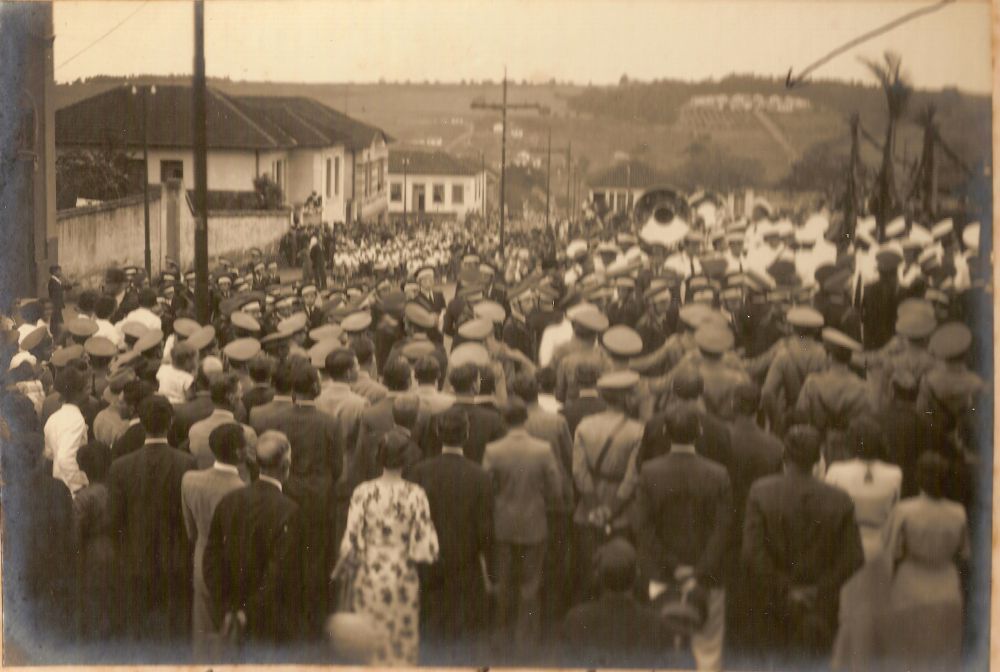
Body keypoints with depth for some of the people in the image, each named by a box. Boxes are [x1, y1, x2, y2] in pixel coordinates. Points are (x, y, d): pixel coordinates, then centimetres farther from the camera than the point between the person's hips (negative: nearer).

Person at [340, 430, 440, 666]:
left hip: (369, 578, 1)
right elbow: (425, 544, -11)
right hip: (404, 580, -1)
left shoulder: (364, 492, -10)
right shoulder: (415, 494, -11)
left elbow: (351, 540, -9)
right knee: (403, 643, 12)